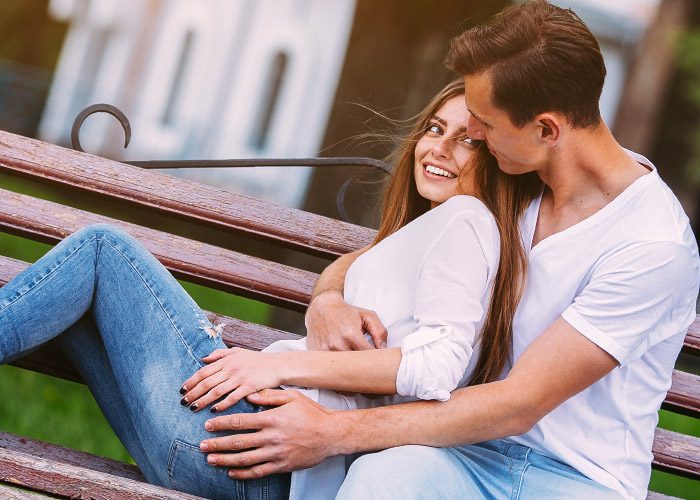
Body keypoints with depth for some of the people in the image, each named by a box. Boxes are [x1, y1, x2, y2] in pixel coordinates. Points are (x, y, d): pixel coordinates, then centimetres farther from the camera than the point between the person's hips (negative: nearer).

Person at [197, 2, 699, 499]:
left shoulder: (655, 245, -17)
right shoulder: (512, 190, 5)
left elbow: (518, 405, -20)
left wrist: (334, 432, -22)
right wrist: (327, 300, -12)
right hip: (479, 451, 5)